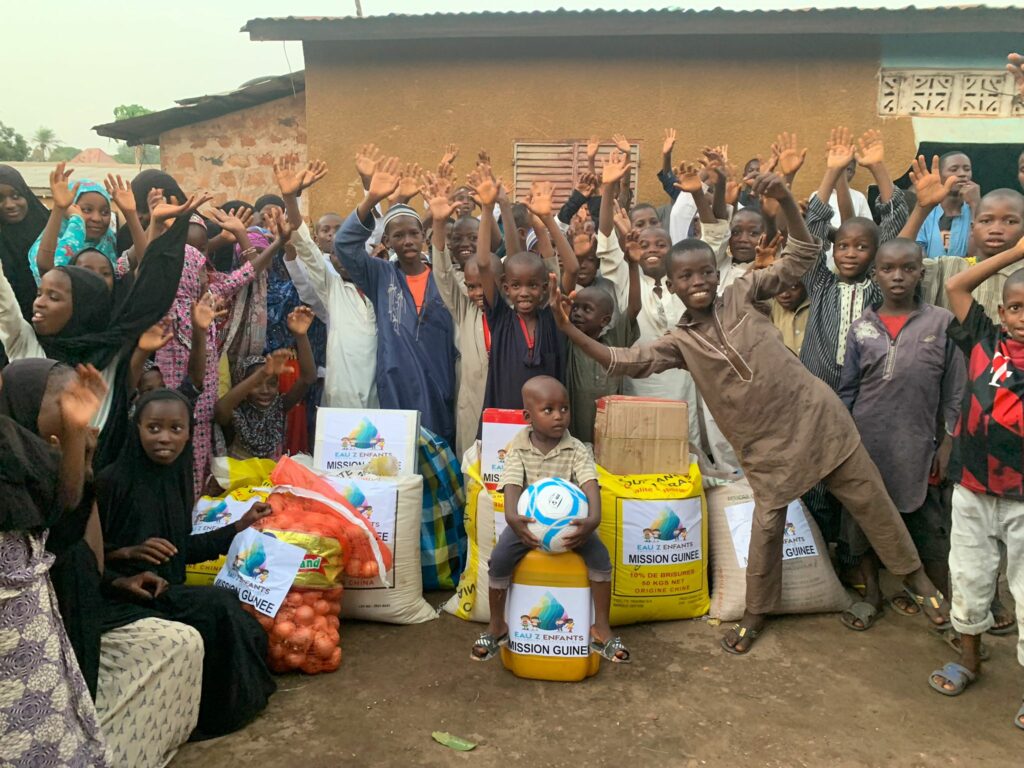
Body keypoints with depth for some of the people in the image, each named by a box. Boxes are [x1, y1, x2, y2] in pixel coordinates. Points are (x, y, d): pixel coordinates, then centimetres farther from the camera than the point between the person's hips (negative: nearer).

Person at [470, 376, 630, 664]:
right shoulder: (518, 448, -5)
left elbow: (590, 485, -20)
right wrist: (512, 516, -39)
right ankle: (496, 625, 2)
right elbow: (512, 485, -17)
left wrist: (594, 517, -41)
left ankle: (601, 628, -5)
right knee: (499, 557, -21)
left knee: (600, 555, -21)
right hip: (528, 520, 0)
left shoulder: (577, 450, -7)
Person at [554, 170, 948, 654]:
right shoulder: (679, 342, 1)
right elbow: (624, 361, -8)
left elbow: (803, 256, -4)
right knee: (766, 527, 4)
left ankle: (915, 576, 33)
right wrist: (571, 332, -17)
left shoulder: (743, 294, -2)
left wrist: (785, 199, -18)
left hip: (815, 416, 0)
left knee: (870, 500, 11)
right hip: (767, 445, 0)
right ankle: (756, 613, 27)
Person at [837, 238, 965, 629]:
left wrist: (947, 444, -2)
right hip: (867, 442, 2)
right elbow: (847, 390, 7)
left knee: (927, 525, 6)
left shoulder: (942, 323, 0)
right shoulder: (862, 328, 3)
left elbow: (953, 392, 1)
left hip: (917, 445, -2)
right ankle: (872, 592, 29)